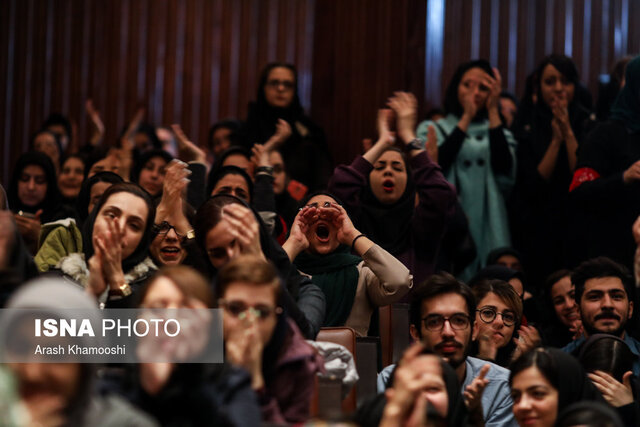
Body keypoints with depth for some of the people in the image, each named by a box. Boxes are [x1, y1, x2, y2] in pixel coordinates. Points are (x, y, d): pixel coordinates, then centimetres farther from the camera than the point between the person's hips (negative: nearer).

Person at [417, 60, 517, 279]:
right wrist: (466, 118, -9)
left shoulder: (497, 132, 16)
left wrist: (493, 111, -4)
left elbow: (504, 171, -5)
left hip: (487, 230, 2)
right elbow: (435, 166, -9)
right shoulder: (432, 129, 12)